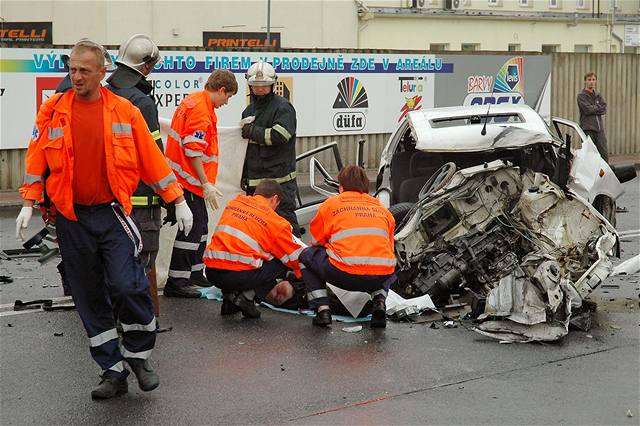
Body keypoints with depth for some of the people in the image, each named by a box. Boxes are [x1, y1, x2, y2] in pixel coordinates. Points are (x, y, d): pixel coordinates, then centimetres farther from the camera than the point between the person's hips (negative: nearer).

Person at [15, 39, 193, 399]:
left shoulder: (125, 111, 0)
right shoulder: (53, 112, 3)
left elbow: (152, 158, 2)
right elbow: (38, 159, 8)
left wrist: (179, 201, 3)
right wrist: (29, 205, 3)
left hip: (113, 214, -2)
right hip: (71, 218, 2)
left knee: (127, 286, -15)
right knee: (90, 298, 6)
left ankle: (140, 355, 9)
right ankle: (113, 372, 18)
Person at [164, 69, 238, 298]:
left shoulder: (193, 101, 14)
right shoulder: (201, 109, -18)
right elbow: (193, 151, -22)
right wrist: (206, 185, -19)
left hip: (189, 179, 11)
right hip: (189, 180, -11)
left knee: (200, 228, 18)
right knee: (191, 229, -6)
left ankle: (195, 276, 28)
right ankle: (177, 282, -3)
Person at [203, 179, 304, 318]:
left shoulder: (234, 203, 18)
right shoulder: (274, 220, 5)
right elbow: (295, 255, 13)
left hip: (212, 273, 5)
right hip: (240, 275, -5)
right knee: (282, 262, 14)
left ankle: (230, 296, 13)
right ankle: (247, 296, -2)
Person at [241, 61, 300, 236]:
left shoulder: (282, 106, -7)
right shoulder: (249, 111, 18)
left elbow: (279, 135, -22)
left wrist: (252, 131, -9)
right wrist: (244, 178, 22)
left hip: (279, 179, -8)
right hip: (254, 181, 8)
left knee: (284, 219, -10)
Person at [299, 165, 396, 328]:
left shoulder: (330, 204, 16)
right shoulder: (383, 209, 25)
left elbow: (316, 243, 23)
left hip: (345, 275, -3)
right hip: (381, 277, 3)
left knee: (307, 255, 25)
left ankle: (322, 309, 7)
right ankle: (379, 301, 9)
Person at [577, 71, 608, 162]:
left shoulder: (598, 96, 17)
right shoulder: (581, 96, 0)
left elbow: (604, 110, 4)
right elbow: (587, 109, -13)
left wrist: (593, 108, -9)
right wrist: (598, 107, -1)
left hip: (599, 129, 5)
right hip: (587, 129, -5)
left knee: (604, 154, 1)